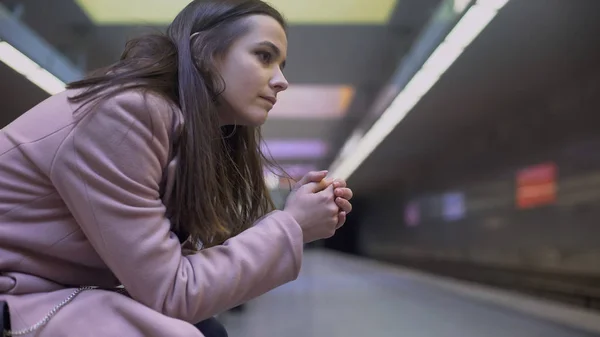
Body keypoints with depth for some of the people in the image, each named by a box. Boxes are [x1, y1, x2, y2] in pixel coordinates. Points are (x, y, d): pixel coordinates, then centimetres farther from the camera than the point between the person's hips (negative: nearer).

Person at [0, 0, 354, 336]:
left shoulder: (190, 131, 3)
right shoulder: (126, 114, -24)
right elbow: (169, 292, -23)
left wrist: (295, 220, -7)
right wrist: (289, 227, -16)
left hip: (57, 290, 8)